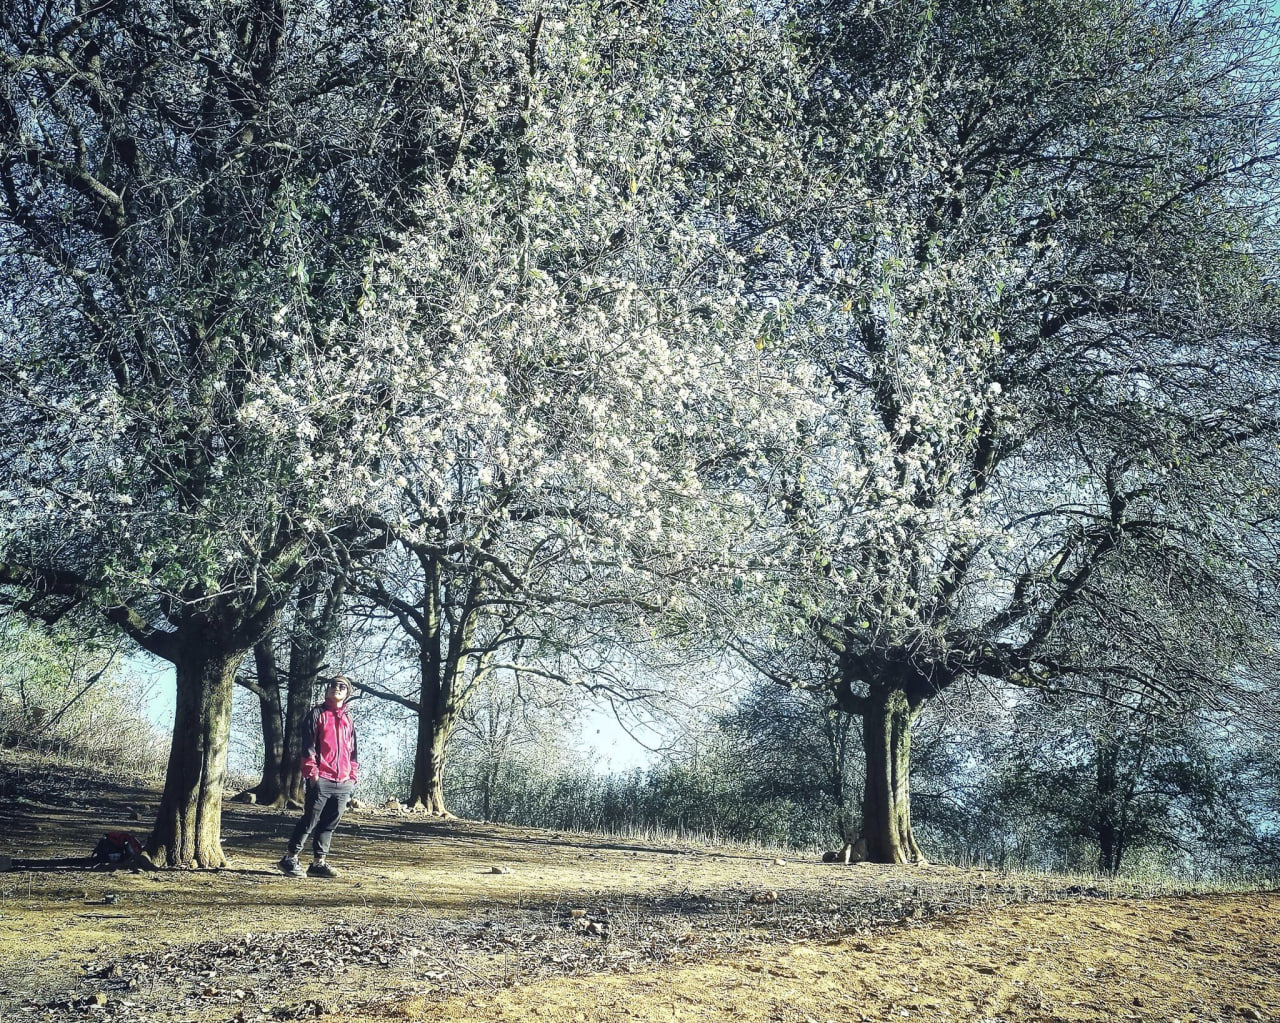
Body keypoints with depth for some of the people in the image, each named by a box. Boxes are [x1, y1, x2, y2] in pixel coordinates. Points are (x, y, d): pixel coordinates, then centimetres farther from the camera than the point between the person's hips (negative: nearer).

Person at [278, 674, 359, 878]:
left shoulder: (348, 719, 19)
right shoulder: (317, 713, 2)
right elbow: (308, 745, -5)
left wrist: (353, 774, 13)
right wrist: (312, 772, -11)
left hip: (343, 783, 6)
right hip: (321, 779, -5)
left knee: (330, 823, 6)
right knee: (310, 820, -5)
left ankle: (319, 862, 12)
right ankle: (290, 858, 4)